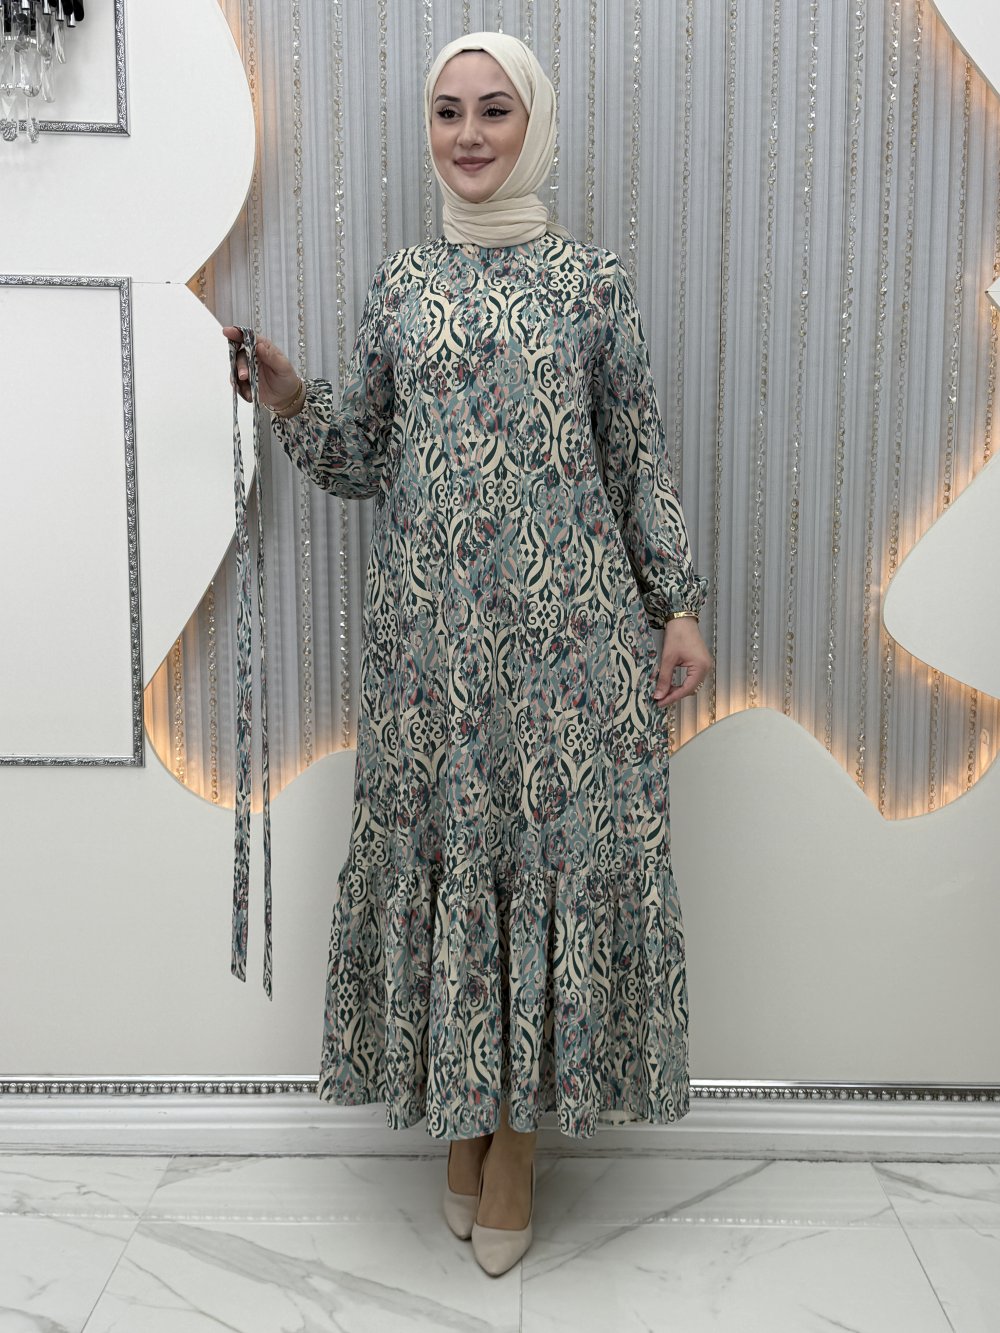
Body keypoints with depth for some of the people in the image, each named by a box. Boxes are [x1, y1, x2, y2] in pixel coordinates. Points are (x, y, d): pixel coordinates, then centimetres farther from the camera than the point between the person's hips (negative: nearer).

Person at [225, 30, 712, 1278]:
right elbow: (360, 462, 12)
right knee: (441, 843, 6)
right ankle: (459, 1120, 26)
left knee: (556, 845, 1)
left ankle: (516, 1135, 19)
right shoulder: (400, 283, 11)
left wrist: (679, 605, -1)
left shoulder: (590, 277, 5)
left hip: (567, 625, -1)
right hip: (428, 625, 2)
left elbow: (639, 456, 5)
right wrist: (285, 393, -5)